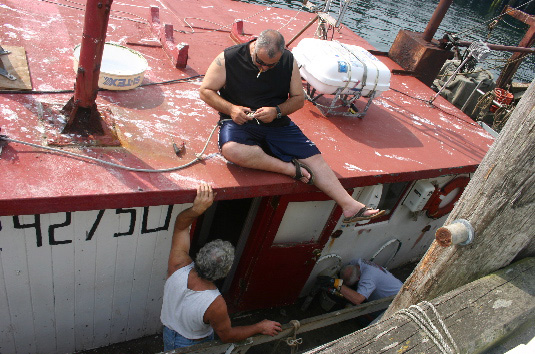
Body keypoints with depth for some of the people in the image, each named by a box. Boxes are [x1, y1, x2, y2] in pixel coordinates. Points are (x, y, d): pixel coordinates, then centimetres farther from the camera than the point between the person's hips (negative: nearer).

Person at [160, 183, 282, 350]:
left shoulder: (178, 266, -34)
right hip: (193, 346, -2)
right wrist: (261, 327, -12)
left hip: (169, 334, 2)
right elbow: (227, 335, -22)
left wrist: (196, 209, -43)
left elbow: (180, 225, -24)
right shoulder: (216, 305, -43)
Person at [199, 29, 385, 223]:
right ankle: (291, 168, -22)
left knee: (313, 157, -13)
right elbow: (205, 90, -1)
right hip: (239, 122, -2)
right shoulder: (228, 58, -7)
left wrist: (277, 111, -12)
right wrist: (231, 108, -18)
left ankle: (350, 207, -12)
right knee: (231, 149, -37)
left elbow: (298, 99, 8)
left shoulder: (289, 61, 2)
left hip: (277, 124, 3)